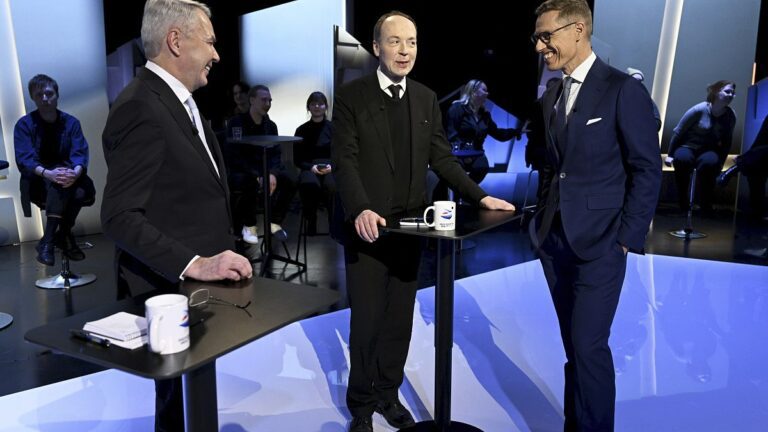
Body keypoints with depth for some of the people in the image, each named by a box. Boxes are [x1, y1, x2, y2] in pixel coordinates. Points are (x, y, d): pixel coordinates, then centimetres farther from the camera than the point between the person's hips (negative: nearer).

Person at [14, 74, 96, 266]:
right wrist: (48, 174, -38)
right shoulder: (24, 124, -3)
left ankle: (48, 240, -13)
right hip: (37, 182, -2)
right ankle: (64, 235, -29)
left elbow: (80, 153, -10)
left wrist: (76, 173, -35)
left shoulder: (71, 122, 2)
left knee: (85, 190, -30)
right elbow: (24, 159, -16)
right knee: (58, 176, -35)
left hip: (68, 180, 3)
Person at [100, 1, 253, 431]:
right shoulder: (141, 108, -19)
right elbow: (120, 216, -23)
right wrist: (193, 265, -28)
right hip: (173, 291, -9)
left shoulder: (180, 101, 11)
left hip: (199, 286, 9)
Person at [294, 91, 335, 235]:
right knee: (309, 184, -38)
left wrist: (332, 166, -11)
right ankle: (311, 222, -20)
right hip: (309, 168, 0)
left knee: (332, 185, -38)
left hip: (331, 168, 0)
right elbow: (297, 159, 10)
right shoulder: (302, 130, 13)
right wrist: (311, 167, -9)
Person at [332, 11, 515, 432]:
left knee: (399, 320, 12)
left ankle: (388, 394, 31)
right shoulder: (351, 95, -4)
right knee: (367, 322, 4)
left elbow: (441, 157, 10)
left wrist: (480, 196, 0)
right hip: (367, 227, -4)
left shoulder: (426, 98, 9)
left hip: (409, 228, 4)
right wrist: (361, 210, -27)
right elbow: (344, 160, -12)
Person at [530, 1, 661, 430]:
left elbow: (648, 170, -9)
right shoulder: (550, 97, 13)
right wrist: (543, 222, 8)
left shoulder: (624, 90, -8)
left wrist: (627, 239, -12)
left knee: (589, 345, -6)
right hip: (555, 241, 6)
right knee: (574, 346, 14)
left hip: (598, 243, -6)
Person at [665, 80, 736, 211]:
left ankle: (705, 205, -18)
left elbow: (727, 141, 11)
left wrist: (721, 162, 5)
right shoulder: (699, 109, -14)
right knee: (682, 159, -38)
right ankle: (683, 203, -20)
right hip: (688, 147, -2)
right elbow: (678, 131, -6)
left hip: (709, 151, 2)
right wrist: (670, 154, -4)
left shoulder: (730, 115, -2)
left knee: (710, 162, -35)